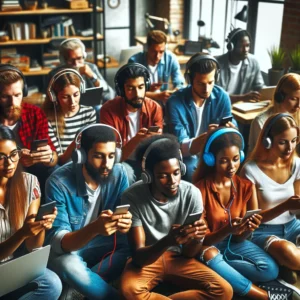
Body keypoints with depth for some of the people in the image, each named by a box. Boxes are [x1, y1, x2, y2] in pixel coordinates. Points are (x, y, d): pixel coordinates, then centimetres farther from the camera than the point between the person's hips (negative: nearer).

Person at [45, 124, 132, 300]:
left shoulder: (118, 173, -12)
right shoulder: (59, 182, -24)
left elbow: (126, 216, -8)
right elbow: (57, 242, -27)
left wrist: (125, 224, -35)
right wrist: (94, 228, -46)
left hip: (103, 245, 4)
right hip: (67, 250, -4)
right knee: (69, 266, -36)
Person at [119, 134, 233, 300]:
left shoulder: (192, 193, -13)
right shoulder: (133, 197, -21)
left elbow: (188, 253, -6)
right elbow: (139, 256, -22)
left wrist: (197, 238, -31)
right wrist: (168, 241, -42)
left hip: (177, 258, 3)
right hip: (146, 260, -3)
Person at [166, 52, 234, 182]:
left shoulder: (222, 97, -7)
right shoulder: (175, 102, -18)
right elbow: (180, 146, -22)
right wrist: (206, 136, -40)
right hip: (187, 156, -3)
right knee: (191, 171, -33)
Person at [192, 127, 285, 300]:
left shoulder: (246, 186, -6)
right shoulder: (201, 188, -19)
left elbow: (240, 238, -5)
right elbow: (203, 239, -17)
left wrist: (249, 229, -29)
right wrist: (228, 229, -36)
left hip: (234, 243, 4)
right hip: (209, 245, -4)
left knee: (270, 270, -19)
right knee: (209, 255, -38)